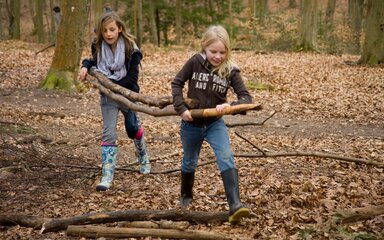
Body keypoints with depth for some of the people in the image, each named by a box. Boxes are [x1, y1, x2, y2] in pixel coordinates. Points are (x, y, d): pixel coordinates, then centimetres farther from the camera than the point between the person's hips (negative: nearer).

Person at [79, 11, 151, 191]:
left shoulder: (130, 49, -18)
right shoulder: (99, 47, -6)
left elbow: (132, 78, -20)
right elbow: (94, 61, 15)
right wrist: (86, 66, -8)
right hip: (108, 95, 2)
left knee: (132, 127, 9)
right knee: (108, 133, -6)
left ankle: (143, 158, 40)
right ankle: (107, 175, -8)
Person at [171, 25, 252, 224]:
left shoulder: (230, 70, -13)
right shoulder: (195, 62, -14)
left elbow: (246, 97, -15)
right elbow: (177, 83, -4)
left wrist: (229, 105, -35)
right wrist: (181, 108, -15)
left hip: (215, 123, 0)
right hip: (191, 124, 1)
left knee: (226, 159, -20)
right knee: (189, 162, 18)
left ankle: (235, 205, -25)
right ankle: (186, 196, 43)